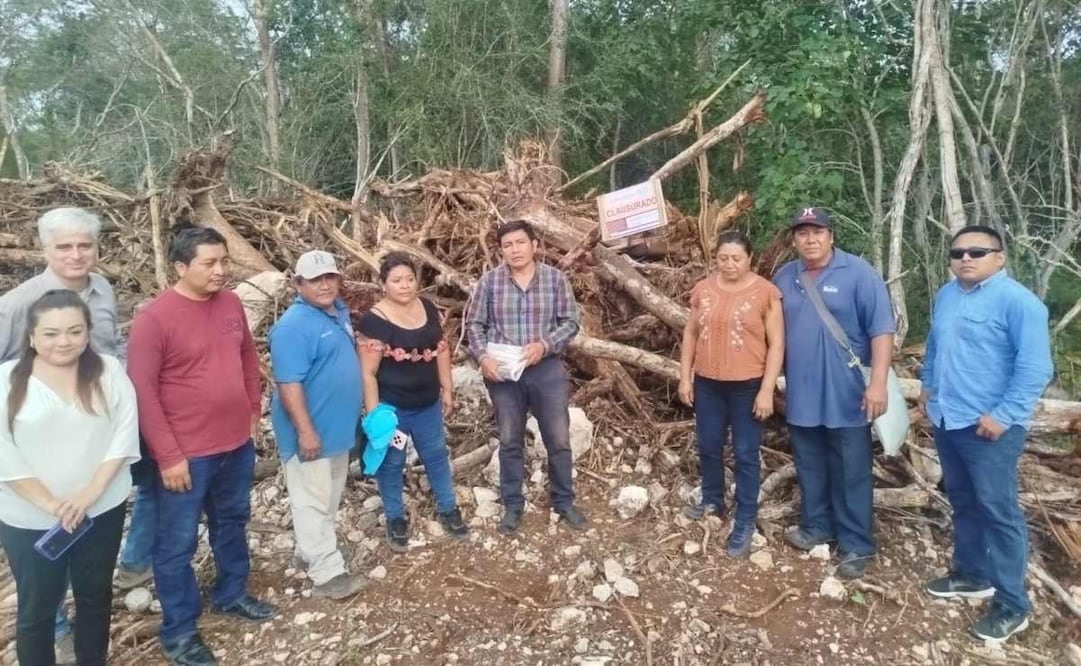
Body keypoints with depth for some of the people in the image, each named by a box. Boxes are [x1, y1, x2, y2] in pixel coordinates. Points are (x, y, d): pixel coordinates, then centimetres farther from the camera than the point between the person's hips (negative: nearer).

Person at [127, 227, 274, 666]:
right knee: (177, 543, 10)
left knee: (232, 522, 23)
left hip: (238, 445, 6)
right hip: (186, 455, -6)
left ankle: (231, 594, 44)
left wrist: (253, 409, 11)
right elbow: (142, 392, -17)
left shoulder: (231, 304, 1)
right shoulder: (154, 318, -17)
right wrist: (167, 456, -17)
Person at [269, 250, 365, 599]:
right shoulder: (293, 326, -22)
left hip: (337, 424, 9)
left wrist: (357, 412, 20)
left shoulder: (339, 311, 6)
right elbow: (288, 384, -25)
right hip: (311, 430, -9)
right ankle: (327, 572, 10)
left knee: (330, 497, 20)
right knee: (312, 501, 2)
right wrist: (305, 431, -25)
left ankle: (312, 551, 36)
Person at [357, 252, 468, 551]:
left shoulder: (428, 308, -2)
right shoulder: (374, 320, -20)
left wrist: (447, 389, 9)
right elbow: (367, 373, -18)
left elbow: (441, 349, 8)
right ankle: (396, 520, 33)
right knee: (392, 463, 13)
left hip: (427, 403, 6)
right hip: (392, 406, -5)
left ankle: (448, 509, 38)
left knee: (436, 455, 19)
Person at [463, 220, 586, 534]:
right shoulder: (490, 280, -2)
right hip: (503, 372, 0)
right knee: (510, 442, 12)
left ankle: (564, 502, 28)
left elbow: (571, 322, -2)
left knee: (559, 440, 8)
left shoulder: (555, 278, -3)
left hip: (547, 369, 0)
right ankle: (512, 505, 28)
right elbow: (474, 323, 3)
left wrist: (545, 345, -17)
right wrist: (483, 357, -12)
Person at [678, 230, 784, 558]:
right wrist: (685, 377, 6)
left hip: (747, 386, -4)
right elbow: (690, 334, 9)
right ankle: (712, 501, 38)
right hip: (707, 383, 4)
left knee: (745, 454, 5)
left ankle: (745, 522, 18)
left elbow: (776, 344, -9)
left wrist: (767, 390, -13)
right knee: (708, 447, 17)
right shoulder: (703, 289, 3)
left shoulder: (765, 292, -10)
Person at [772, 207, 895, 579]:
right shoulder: (784, 278, 7)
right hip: (801, 394, 5)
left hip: (846, 395, -5)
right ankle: (817, 527, 34)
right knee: (810, 468, 17)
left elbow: (881, 330, -13)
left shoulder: (858, 274, -9)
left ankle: (857, 545, 18)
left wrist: (878, 383, -20)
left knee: (851, 473, 5)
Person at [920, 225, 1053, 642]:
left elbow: (1034, 368, -17)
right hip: (946, 420, 8)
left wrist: (1004, 416, -19)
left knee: (997, 510, -2)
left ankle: (1012, 604, 11)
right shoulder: (946, 295, 10)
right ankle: (971, 574, 34)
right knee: (962, 502, 18)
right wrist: (929, 385, 17)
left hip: (989, 427, -7)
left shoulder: (1017, 301, -13)